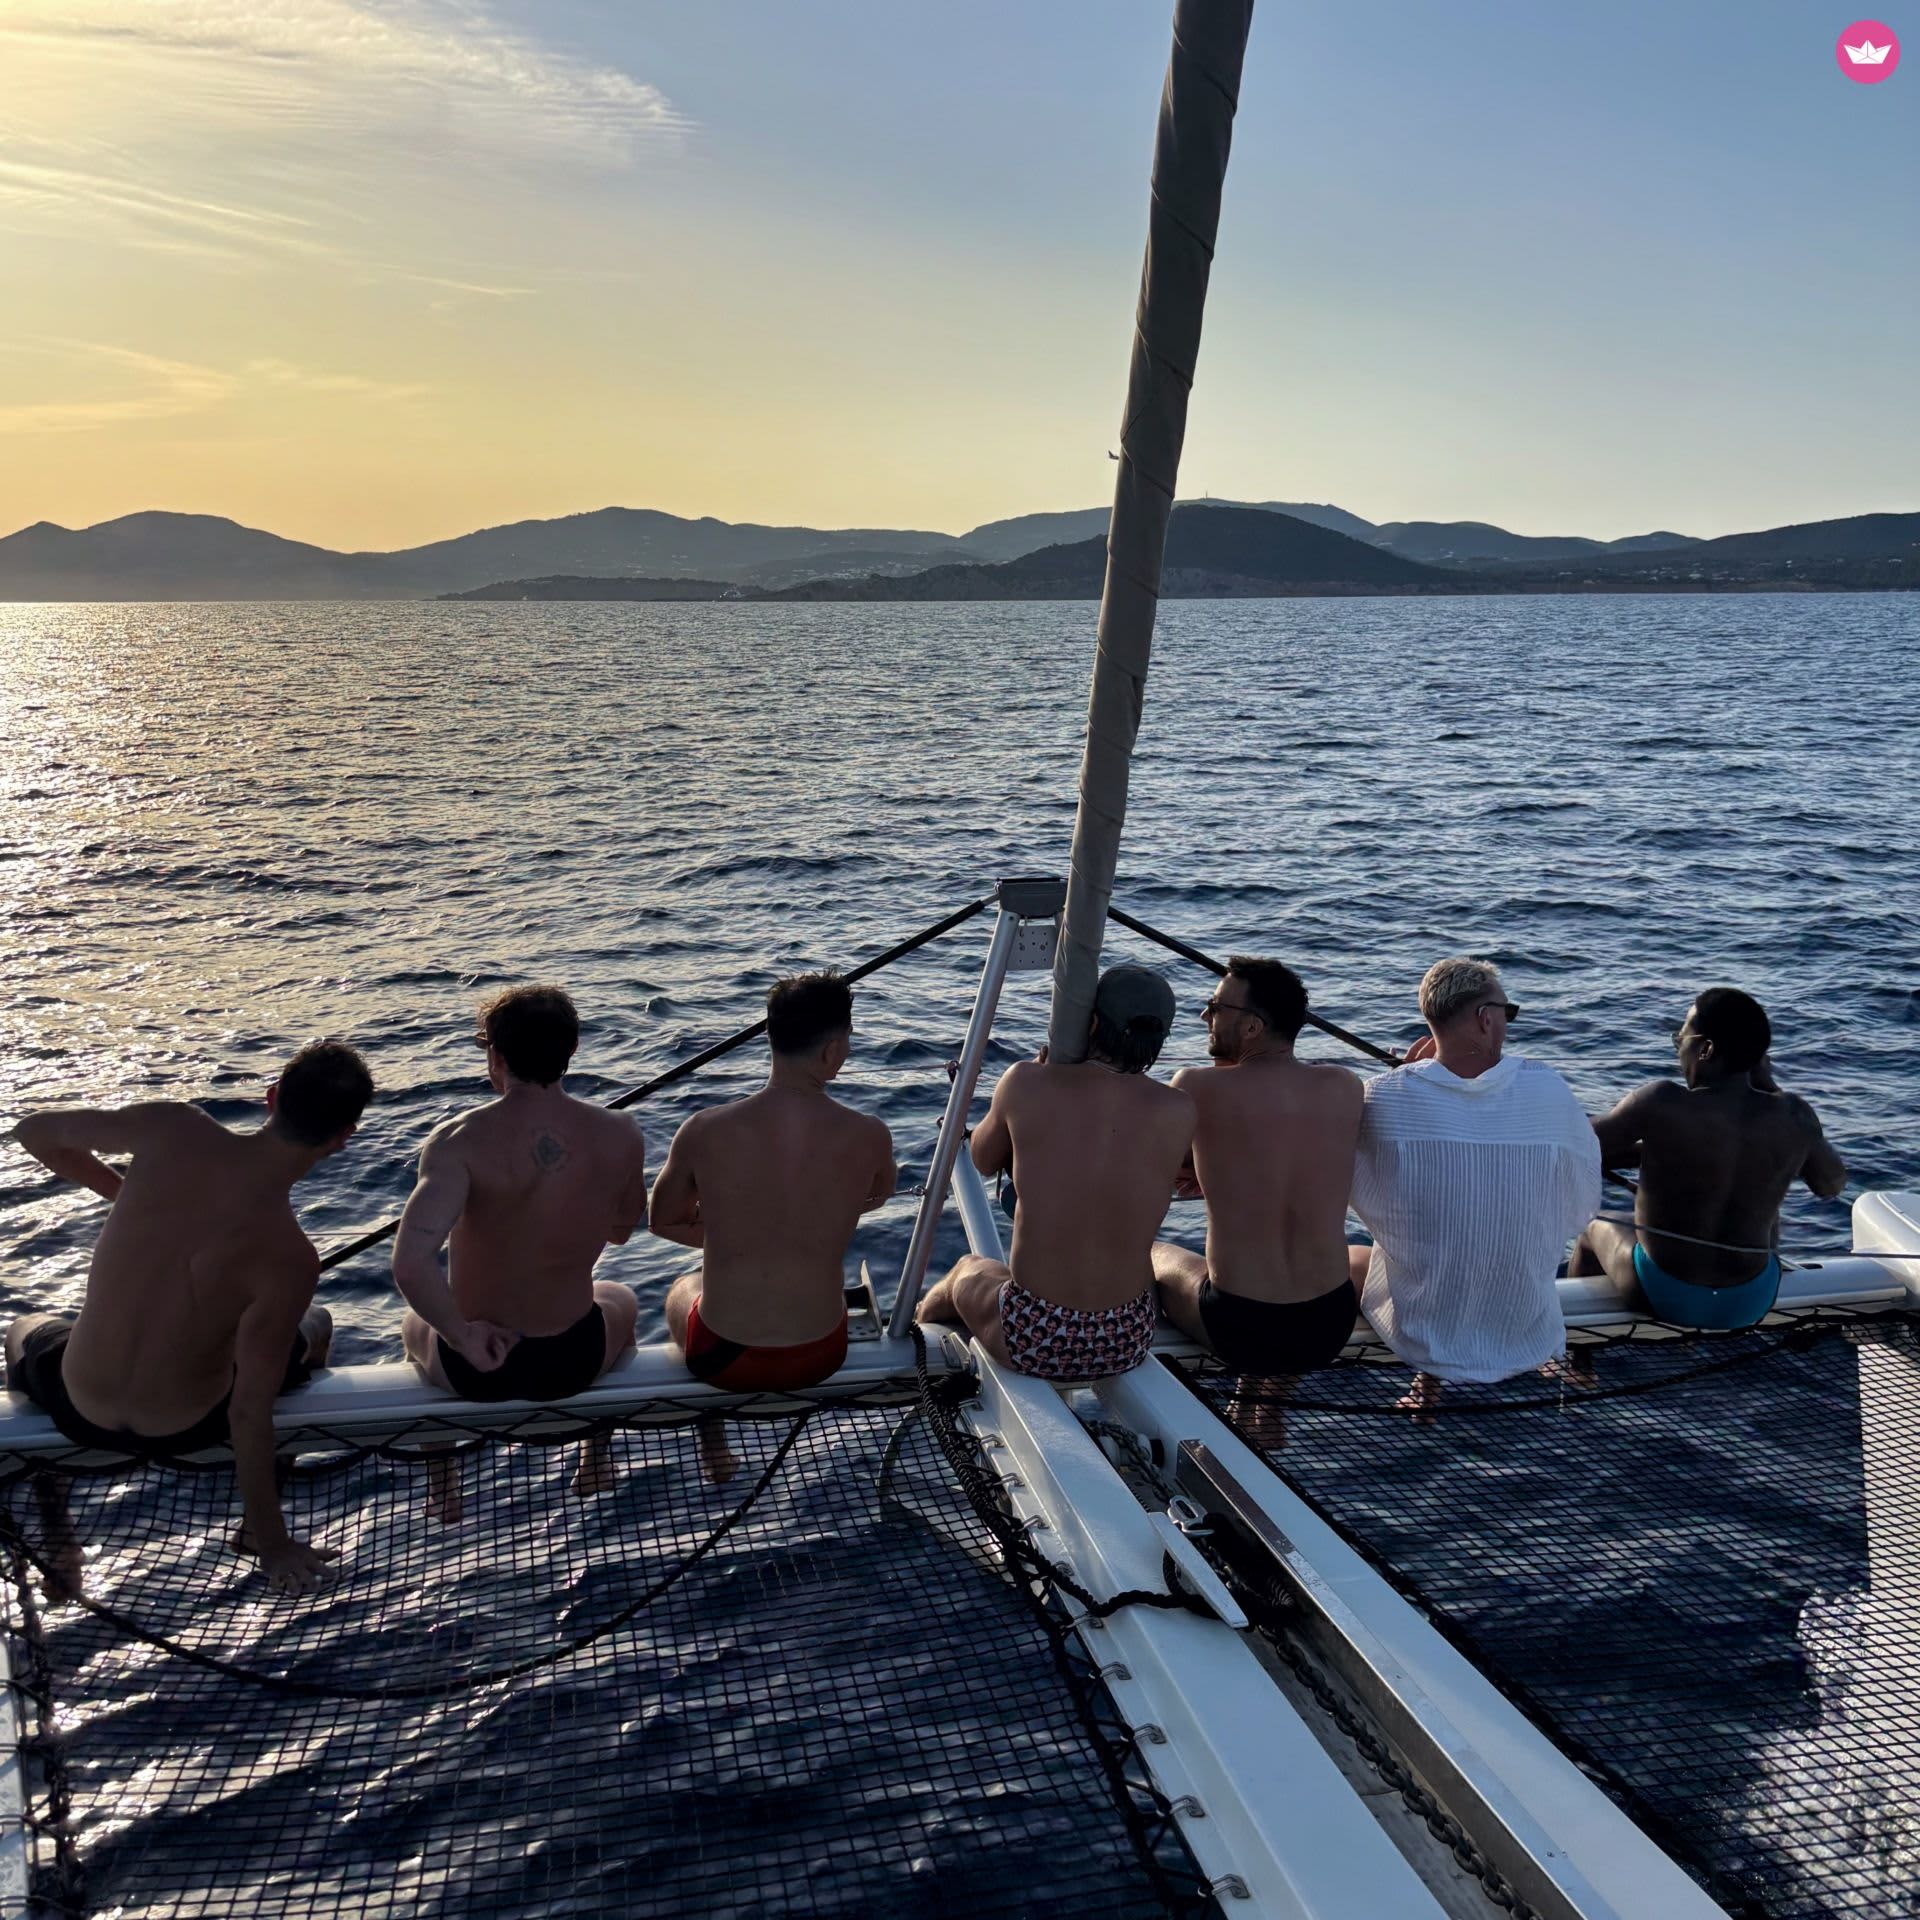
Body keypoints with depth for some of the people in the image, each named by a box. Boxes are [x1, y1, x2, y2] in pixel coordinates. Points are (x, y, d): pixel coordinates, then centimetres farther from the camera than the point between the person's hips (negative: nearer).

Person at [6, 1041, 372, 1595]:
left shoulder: (171, 1127, -22)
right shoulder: (288, 1259, -30)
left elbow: (34, 1131, -4)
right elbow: (248, 1416, -22)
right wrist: (273, 1541, -9)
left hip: (80, 1409, 2)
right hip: (186, 1428, -2)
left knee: (24, 1332, 40)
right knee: (315, 1325, 29)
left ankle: (56, 1552, 40)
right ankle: (255, 1526, 34)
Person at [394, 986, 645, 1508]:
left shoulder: (459, 1141, -23)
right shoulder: (620, 1135, -15)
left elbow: (410, 1265, -35)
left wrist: (462, 1336, -20)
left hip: (472, 1369, -1)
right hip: (575, 1360, 1)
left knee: (415, 1322, 37)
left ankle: (442, 1484, 48)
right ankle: (597, 1460, 51)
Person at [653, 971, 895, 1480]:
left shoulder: (702, 1132, -18)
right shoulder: (870, 1137, -16)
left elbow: (664, 1222, 2)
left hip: (726, 1358, -1)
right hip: (820, 1357, 1)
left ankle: (711, 1438, 38)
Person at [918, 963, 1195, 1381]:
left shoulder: (1028, 1083, -13)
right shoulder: (1178, 1111, -11)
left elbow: (983, 1160, 6)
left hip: (1032, 1339, -2)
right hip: (1129, 1344, 2)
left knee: (968, 1271, 35)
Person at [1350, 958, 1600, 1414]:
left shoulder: (1386, 1095, -19)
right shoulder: (1550, 1091, -14)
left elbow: (1362, 1197, -1)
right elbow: (1581, 1208, -1)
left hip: (1416, 1336, -3)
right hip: (1526, 1338, 3)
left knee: (1339, 1261, 28)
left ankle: (1430, 1377, 22)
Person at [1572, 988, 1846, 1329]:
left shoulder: (1661, 1103, -22)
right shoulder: (1794, 1115, -11)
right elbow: (1832, 1184, 9)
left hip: (1663, 1300, -3)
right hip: (1752, 1304, 3)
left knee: (1594, 1230, 30)